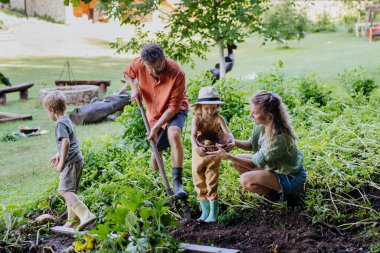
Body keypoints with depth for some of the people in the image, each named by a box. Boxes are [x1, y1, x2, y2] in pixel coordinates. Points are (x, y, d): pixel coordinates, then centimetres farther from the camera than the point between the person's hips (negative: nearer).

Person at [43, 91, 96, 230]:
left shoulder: (60, 124, -13)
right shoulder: (67, 120, 17)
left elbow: (66, 142, -27)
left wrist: (62, 162, -23)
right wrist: (58, 155, 38)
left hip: (71, 162, -10)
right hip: (78, 160, 10)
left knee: (64, 190, -16)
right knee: (70, 191, 15)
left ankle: (86, 215, -27)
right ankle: (73, 221, 20)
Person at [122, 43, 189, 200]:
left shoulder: (177, 73, -31)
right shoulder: (139, 65, -19)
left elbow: (173, 107, -26)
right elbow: (127, 74, 7)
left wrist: (156, 127, -28)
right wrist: (133, 87, -14)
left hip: (175, 111, -4)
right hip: (154, 112, 5)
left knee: (173, 134, -35)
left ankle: (177, 183, -37)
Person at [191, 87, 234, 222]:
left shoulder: (218, 118, -11)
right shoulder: (197, 118, -12)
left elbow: (227, 132, -23)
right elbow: (193, 135, -26)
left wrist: (231, 141, -46)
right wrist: (196, 147, -45)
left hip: (214, 154, -2)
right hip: (199, 154, 2)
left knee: (212, 182, -5)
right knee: (199, 183, 10)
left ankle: (213, 213, -1)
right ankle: (205, 211, 24)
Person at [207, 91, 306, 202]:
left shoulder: (279, 137, -35)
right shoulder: (262, 125, -12)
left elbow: (254, 164, -27)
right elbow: (251, 144, 4)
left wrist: (227, 156, -30)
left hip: (291, 177, -8)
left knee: (246, 180, -24)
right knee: (238, 162, 4)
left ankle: (282, 190, -1)